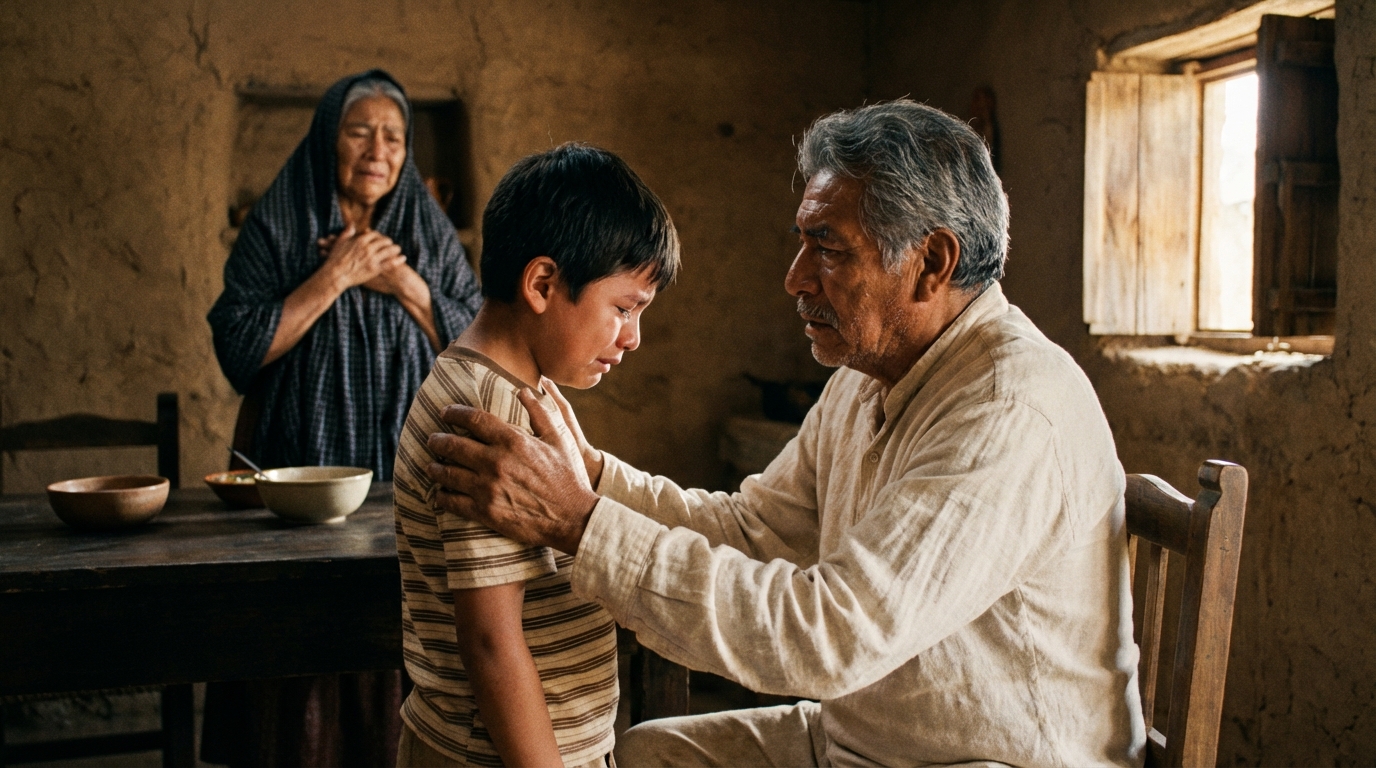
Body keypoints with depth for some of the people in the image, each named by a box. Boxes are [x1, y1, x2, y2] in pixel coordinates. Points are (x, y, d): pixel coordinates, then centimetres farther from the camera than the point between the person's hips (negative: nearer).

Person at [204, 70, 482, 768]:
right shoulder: (274, 230, 1)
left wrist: (403, 284, -9)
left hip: (408, 473, 2)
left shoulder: (432, 234, 8)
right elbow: (239, 350, -10)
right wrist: (336, 275, -13)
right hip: (304, 468, -1)